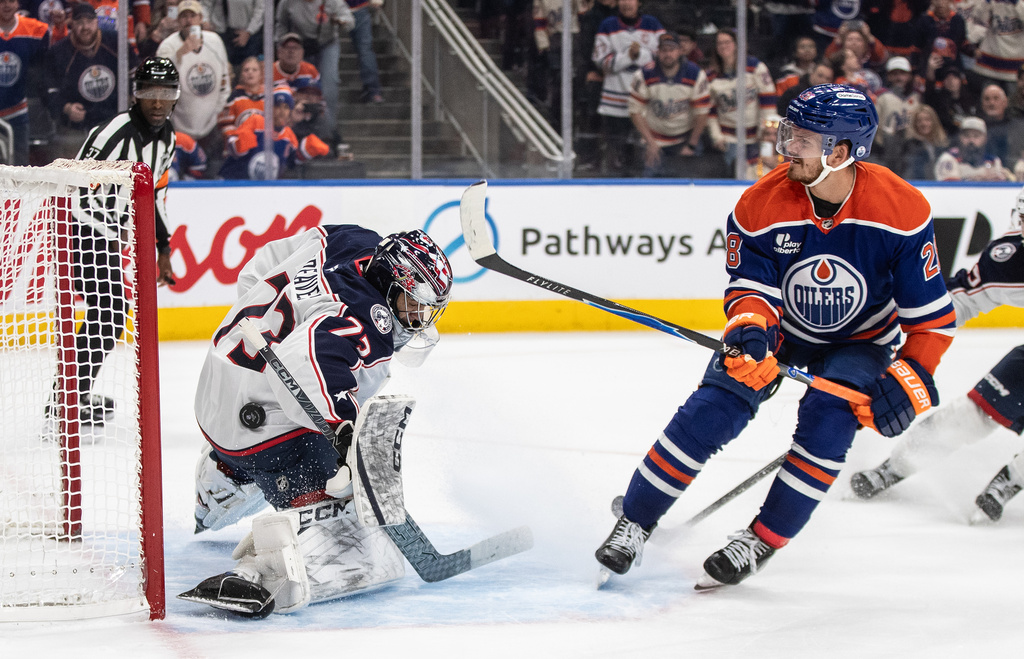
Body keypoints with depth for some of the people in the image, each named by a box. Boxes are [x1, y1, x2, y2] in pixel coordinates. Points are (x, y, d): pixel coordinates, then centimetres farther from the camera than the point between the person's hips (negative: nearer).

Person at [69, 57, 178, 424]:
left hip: (116, 232, 10)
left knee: (117, 311, 17)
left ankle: (81, 392, 31)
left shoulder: (166, 136, 4)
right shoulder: (115, 134, -25)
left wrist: (163, 249, 16)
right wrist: (114, 239, -23)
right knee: (107, 311, -19)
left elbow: (154, 192, 17)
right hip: (86, 229, -10)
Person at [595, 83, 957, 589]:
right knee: (712, 409, -16)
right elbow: (750, 285, -14)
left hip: (859, 342, -1)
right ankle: (634, 523, -2)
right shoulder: (763, 204, -22)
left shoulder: (902, 211, -26)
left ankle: (761, 541, -11)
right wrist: (749, 327, -37)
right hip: (776, 328, 1)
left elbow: (933, 316, -19)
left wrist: (909, 379, -29)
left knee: (827, 418, -26)